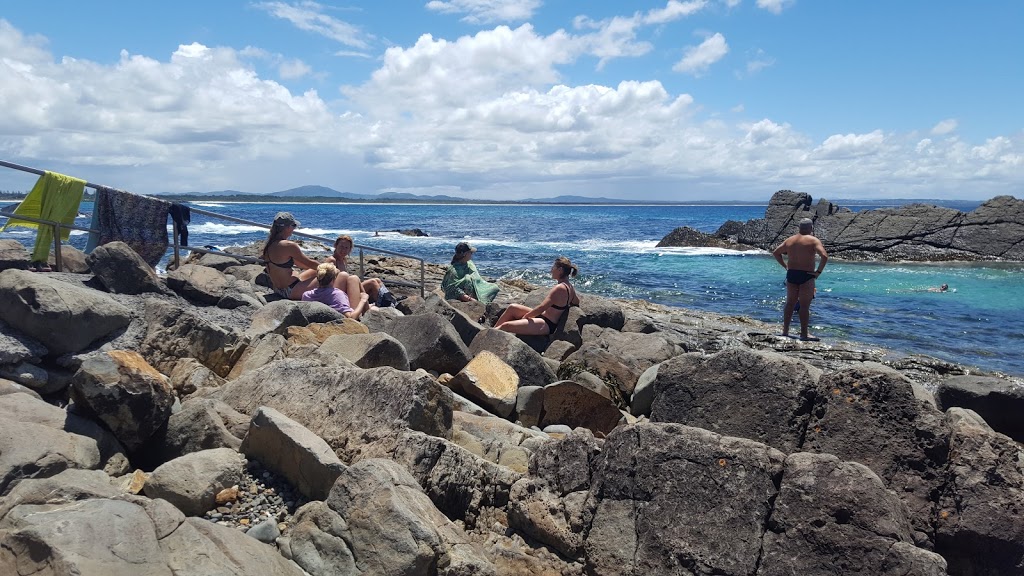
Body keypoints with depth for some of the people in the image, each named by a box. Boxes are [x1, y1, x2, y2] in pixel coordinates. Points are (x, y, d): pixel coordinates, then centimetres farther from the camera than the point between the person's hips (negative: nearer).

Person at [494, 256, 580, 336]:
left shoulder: (559, 288, -23)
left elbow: (541, 308, -25)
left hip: (545, 326, -10)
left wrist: (525, 316, -13)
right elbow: (577, 302, 25)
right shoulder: (569, 287, 6)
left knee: (505, 326, -18)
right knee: (512, 307, 10)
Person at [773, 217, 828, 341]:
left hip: (791, 275, 5)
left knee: (790, 303, 14)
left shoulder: (789, 240, 10)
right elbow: (824, 256, -19)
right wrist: (818, 272, -11)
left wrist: (785, 266, 17)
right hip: (806, 276, -5)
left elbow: (775, 253, 18)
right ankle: (804, 334, 4)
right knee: (804, 306, 0)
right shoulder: (813, 240, -7)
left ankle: (785, 331, 18)